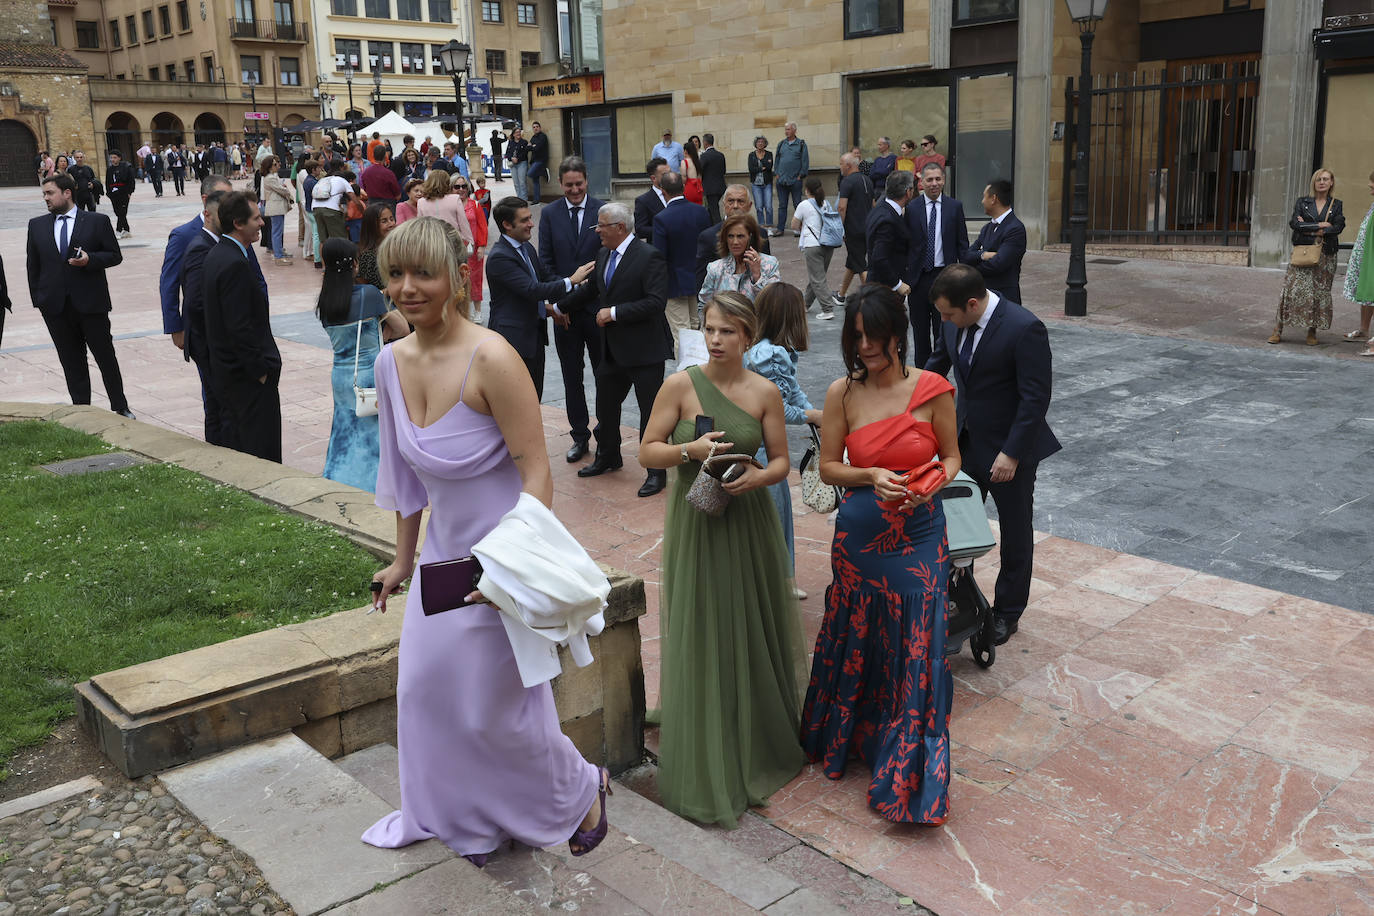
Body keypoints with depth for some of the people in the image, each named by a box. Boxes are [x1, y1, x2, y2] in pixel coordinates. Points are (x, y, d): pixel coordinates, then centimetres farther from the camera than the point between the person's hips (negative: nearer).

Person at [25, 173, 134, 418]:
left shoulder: (97, 221, -1)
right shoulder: (37, 225, 9)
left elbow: (115, 255, 0)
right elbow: (33, 264, 12)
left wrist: (90, 259, -18)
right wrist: (37, 298, 6)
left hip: (91, 304, -3)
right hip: (55, 306, 3)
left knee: (106, 357, 5)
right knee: (71, 362, 9)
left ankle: (120, 407, 18)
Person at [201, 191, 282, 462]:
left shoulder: (216, 254, 11)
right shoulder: (235, 264, -21)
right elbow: (240, 326, -24)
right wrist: (260, 370, -17)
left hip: (225, 368, 10)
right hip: (246, 371, -10)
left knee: (237, 442, 17)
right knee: (262, 450, -4)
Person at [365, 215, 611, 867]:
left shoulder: (491, 359, -24)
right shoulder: (393, 361, -1)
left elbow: (537, 476, -22)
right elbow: (405, 471, 9)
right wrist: (403, 558, 14)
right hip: (444, 550, 7)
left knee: (494, 707, 4)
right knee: (426, 687, 15)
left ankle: (582, 792, 33)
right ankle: (461, 815, 40)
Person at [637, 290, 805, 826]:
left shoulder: (765, 392, -2)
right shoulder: (680, 385, -6)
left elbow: (781, 461, 4)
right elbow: (648, 453, -3)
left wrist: (758, 477, -17)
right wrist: (690, 449, -21)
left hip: (748, 522, 2)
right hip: (695, 524, -1)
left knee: (753, 632, 11)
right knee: (700, 638, 3)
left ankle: (760, 746, 34)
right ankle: (706, 769, 17)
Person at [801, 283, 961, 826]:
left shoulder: (932, 389, -6)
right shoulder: (843, 392, -2)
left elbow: (951, 456, 4)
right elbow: (828, 466, 2)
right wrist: (872, 477, -16)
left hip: (919, 538, -1)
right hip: (858, 536, 1)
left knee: (915, 651, 2)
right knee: (857, 644, 14)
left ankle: (910, 780, 18)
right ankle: (848, 741, 39)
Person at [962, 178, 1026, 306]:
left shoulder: (1016, 229, -12)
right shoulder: (987, 227, 16)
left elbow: (997, 264, -20)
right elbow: (967, 257, 8)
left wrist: (973, 269, -3)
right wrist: (983, 255, -13)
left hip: (1003, 298, -8)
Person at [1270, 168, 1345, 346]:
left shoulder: (1337, 205, 8)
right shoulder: (1302, 202, 8)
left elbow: (1338, 227, -7)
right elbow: (1294, 223, -8)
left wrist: (1309, 229, -11)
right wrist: (1320, 225, -11)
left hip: (1325, 255, 1)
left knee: (1320, 292, 2)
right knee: (1292, 289, -8)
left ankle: (1312, 332, 11)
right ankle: (1278, 330, -4)